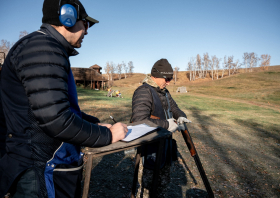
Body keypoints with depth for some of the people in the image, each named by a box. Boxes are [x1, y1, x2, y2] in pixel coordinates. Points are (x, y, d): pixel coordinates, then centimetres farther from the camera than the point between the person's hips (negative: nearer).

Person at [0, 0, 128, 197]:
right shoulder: (42, 48, -19)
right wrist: (107, 135, -16)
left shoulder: (51, 50, 14)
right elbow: (55, 118, -28)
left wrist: (96, 124, 10)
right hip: (43, 174, -10)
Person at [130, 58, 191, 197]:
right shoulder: (143, 92, -21)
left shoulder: (164, 92, 8)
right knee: (147, 187, 8)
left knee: (163, 182, 25)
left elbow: (174, 107, 19)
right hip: (150, 149, -9)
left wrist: (181, 116, -4)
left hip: (165, 144, 9)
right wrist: (166, 125, -26)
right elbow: (140, 121, -31)